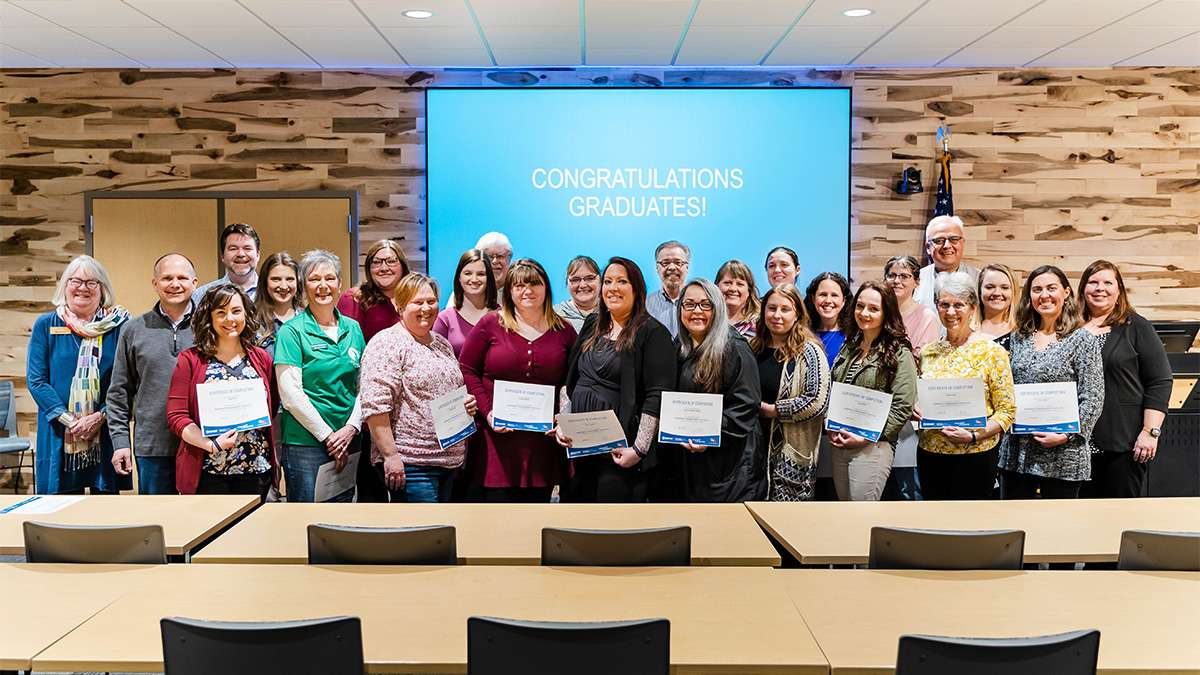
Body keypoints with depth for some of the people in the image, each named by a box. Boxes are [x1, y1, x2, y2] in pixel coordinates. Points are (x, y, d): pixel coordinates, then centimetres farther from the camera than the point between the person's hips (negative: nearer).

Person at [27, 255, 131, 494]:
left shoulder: (118, 325, 3)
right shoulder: (46, 325, 7)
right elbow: (35, 380, 2)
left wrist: (99, 417, -12)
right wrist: (68, 419, -10)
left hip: (105, 432, 0)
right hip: (59, 435, 1)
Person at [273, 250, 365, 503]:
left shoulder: (352, 328, 11)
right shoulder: (292, 331, -5)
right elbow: (290, 393, -11)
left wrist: (351, 428, -5)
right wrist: (327, 436, -11)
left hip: (349, 440, 5)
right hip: (304, 443, -5)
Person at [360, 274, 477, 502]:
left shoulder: (442, 344, 16)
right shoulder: (388, 343, -10)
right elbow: (375, 404, -18)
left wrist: (466, 403, 7)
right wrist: (390, 455, -22)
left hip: (448, 460, 9)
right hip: (409, 464, -8)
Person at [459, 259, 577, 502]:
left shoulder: (564, 331, 8)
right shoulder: (490, 325, 2)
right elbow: (466, 370, 2)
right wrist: (487, 412, -8)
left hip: (543, 442, 2)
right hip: (497, 437, -2)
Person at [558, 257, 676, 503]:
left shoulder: (653, 333, -7)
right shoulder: (592, 326, 13)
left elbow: (657, 397, -13)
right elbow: (570, 382, 17)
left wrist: (638, 449, -18)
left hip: (620, 452, -6)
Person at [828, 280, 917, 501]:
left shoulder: (899, 354, -7)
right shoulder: (848, 348, 13)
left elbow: (902, 407, -13)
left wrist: (866, 437, -15)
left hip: (872, 447, -6)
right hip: (839, 445, 6)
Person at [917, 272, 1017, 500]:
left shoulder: (991, 351, -5)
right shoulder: (928, 352, 9)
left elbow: (1007, 411, -7)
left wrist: (974, 435, -19)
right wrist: (916, 410, -1)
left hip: (974, 455, -4)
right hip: (930, 455, 5)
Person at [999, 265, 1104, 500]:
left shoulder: (1083, 340, -3)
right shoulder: (1018, 338, 10)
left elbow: (1093, 399, -8)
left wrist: (1067, 435, -17)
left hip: (1062, 458, -4)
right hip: (1016, 453, 4)